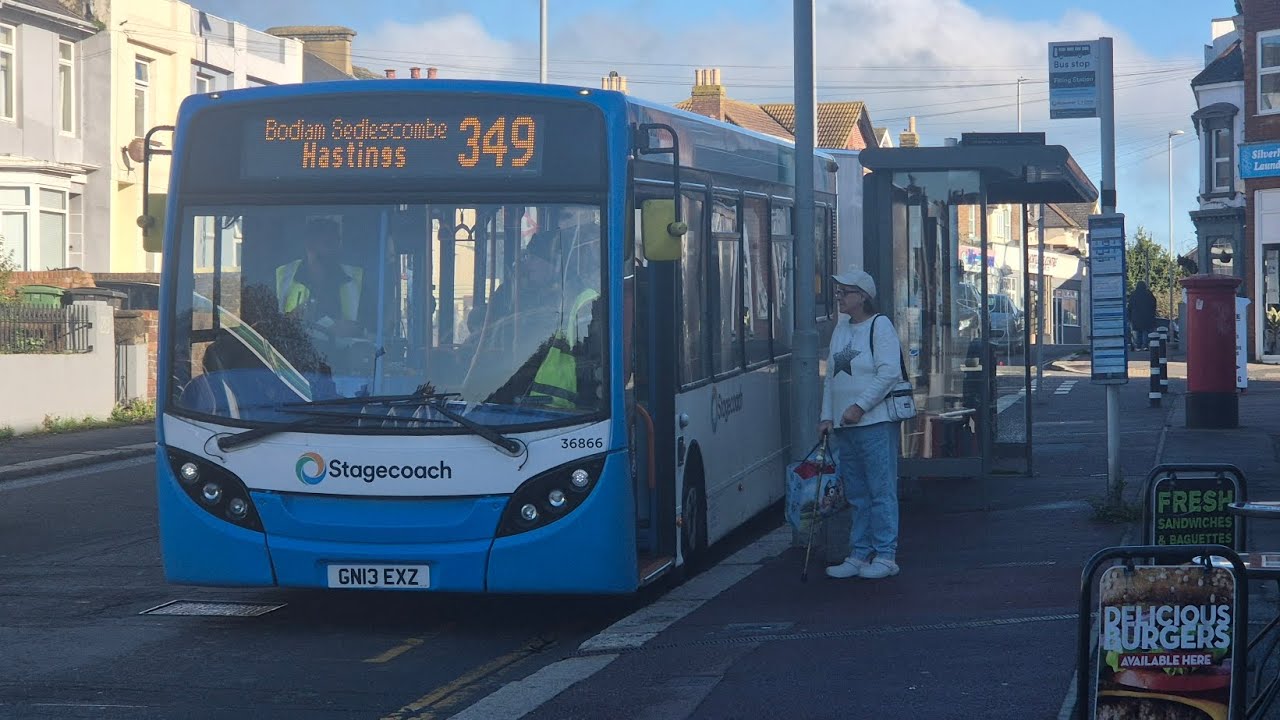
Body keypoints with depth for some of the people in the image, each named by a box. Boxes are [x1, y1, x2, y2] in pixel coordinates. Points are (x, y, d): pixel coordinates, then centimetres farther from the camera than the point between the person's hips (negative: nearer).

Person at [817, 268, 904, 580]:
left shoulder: (880, 325, -5)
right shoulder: (841, 328, 17)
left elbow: (889, 372, -14)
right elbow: (830, 377, 21)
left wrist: (860, 406, -17)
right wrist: (827, 416, 12)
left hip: (874, 424, -8)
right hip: (843, 427, 8)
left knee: (881, 492, -5)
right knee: (856, 495, 11)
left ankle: (885, 556, -2)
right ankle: (859, 555, 16)